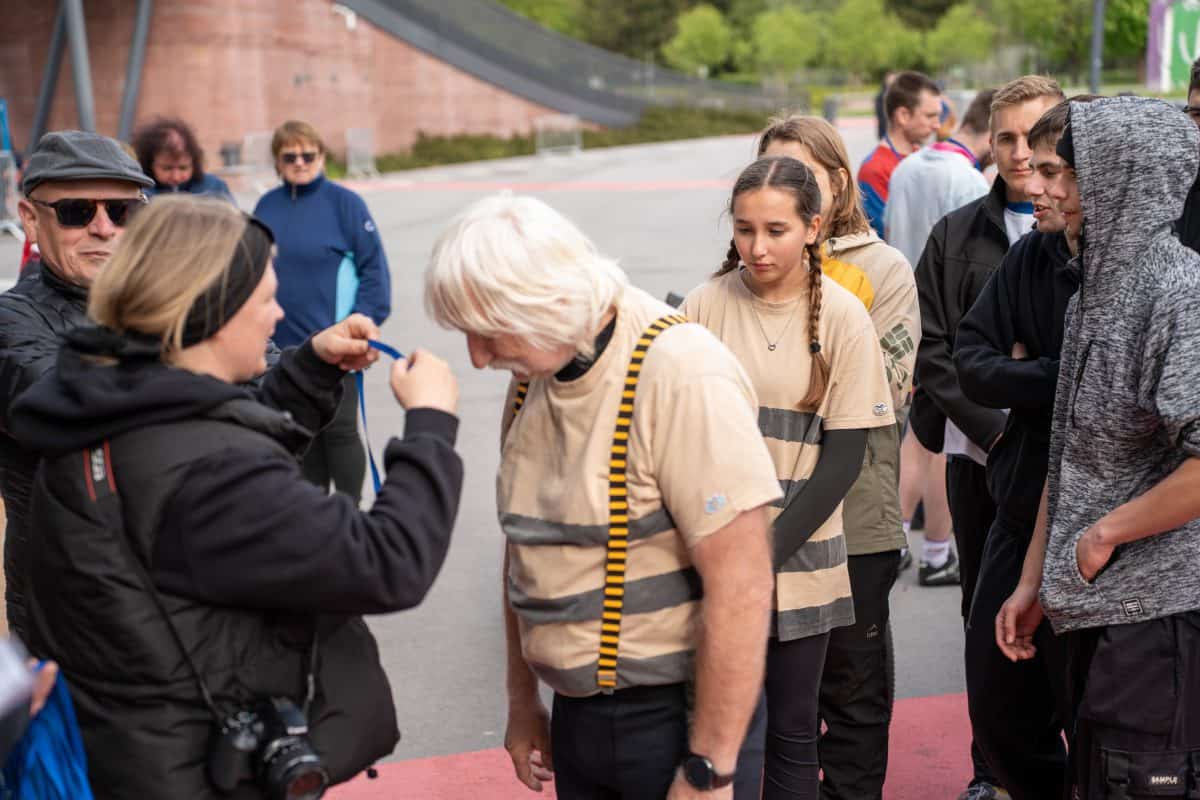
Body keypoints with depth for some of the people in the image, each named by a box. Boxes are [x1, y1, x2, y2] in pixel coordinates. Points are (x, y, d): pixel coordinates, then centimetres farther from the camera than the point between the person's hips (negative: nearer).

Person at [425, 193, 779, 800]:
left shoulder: (681, 374, -21)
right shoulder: (532, 372, 2)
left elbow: (741, 585, -23)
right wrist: (522, 700, 16)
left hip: (679, 718, -6)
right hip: (575, 715, 6)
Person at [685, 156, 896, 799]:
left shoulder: (843, 318, -5)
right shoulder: (705, 305, -2)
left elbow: (844, 456, -5)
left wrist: (769, 551, -11)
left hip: (799, 559, -1)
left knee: (791, 730, 9)